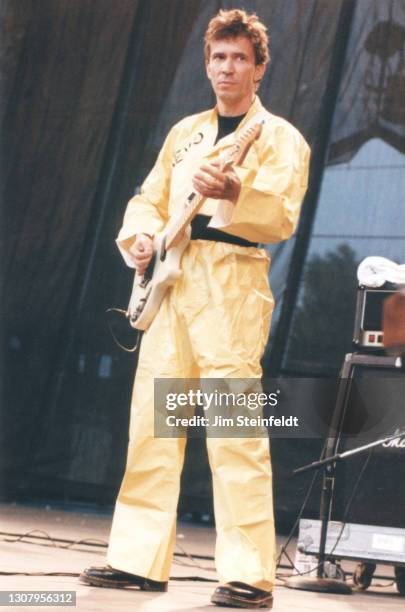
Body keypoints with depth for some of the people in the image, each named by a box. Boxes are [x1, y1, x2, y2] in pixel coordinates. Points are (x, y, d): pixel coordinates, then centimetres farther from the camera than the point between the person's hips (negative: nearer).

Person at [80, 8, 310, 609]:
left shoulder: (280, 137, 2)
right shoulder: (186, 132, 22)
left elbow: (281, 218, -12)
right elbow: (149, 198, 24)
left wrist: (232, 191, -31)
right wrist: (138, 237, 2)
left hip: (233, 281, -6)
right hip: (170, 280, 6)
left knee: (233, 429, -12)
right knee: (151, 420, 5)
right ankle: (138, 559, 10)